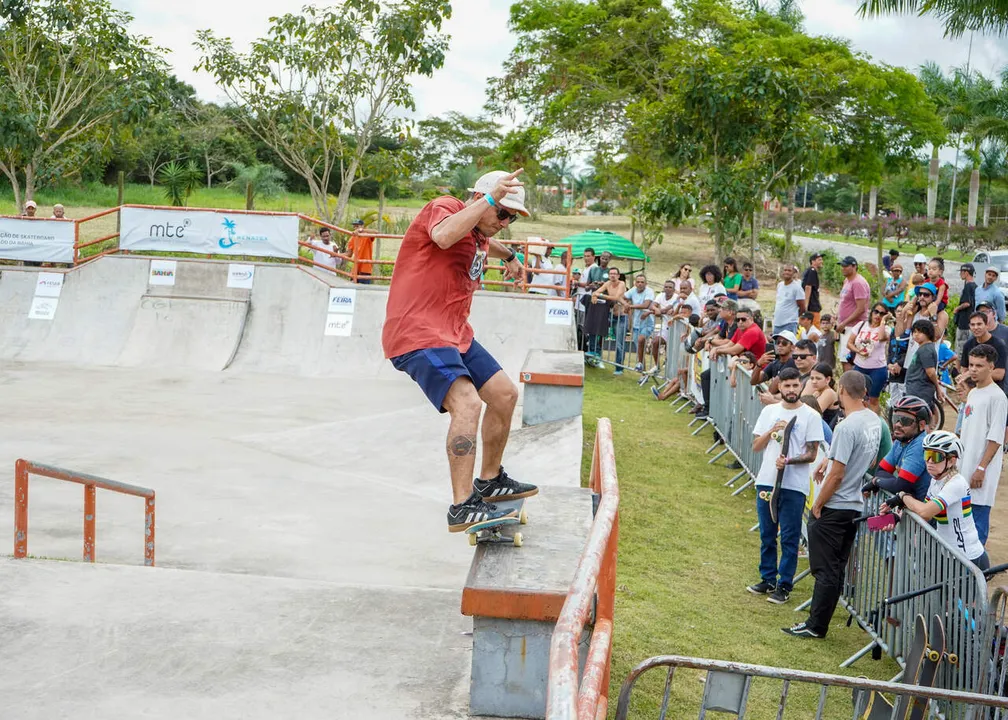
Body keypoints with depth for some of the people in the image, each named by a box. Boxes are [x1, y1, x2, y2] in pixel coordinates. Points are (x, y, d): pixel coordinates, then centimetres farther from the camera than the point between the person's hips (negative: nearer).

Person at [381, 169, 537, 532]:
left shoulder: (481, 235, 17)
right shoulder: (444, 207, -9)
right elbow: (443, 236, -35)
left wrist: (508, 255, 58)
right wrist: (491, 197, -30)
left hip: (456, 335, 10)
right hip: (417, 335, -10)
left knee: (505, 394, 14)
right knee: (467, 403, -26)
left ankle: (489, 480, 32)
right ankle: (462, 508, -26)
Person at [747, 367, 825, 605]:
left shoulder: (811, 416, -3)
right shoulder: (769, 411, 9)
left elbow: (811, 454, -6)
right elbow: (755, 446, 8)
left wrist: (788, 461, -21)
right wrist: (772, 431, -8)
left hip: (794, 486, -4)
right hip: (766, 481, 4)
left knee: (789, 538, 1)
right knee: (767, 535, 12)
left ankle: (785, 585, 9)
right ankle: (768, 579, 24)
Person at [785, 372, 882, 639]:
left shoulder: (846, 427, -22)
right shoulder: (874, 421, 4)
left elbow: (837, 475, -22)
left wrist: (818, 505, -10)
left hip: (832, 507, -8)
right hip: (855, 505, 8)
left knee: (825, 570, -1)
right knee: (837, 569, 13)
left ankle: (815, 626, 7)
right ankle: (819, 622, 22)